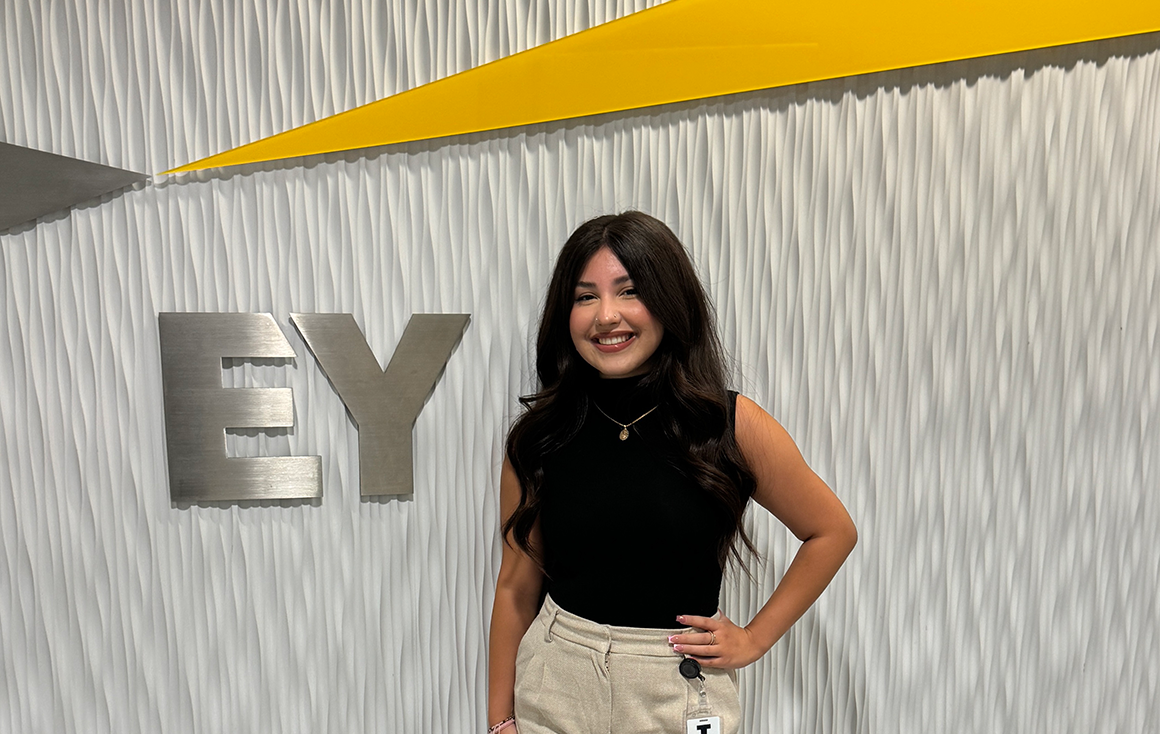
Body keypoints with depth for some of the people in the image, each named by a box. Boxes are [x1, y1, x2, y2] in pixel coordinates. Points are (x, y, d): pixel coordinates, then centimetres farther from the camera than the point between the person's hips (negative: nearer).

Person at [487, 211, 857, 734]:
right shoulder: (539, 435, -7)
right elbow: (517, 585, 0)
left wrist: (754, 638, -1)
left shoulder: (732, 425, -12)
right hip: (555, 690, 2)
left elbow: (832, 532, 2)